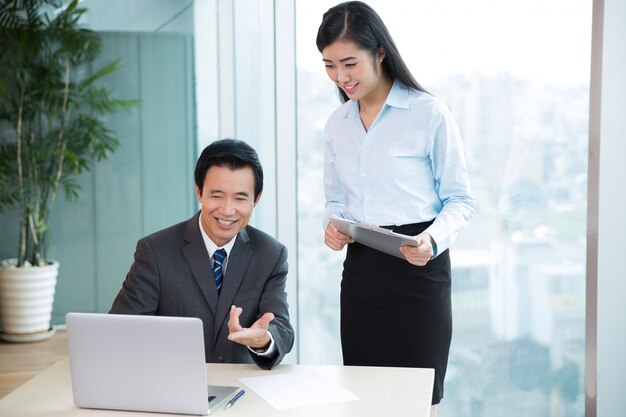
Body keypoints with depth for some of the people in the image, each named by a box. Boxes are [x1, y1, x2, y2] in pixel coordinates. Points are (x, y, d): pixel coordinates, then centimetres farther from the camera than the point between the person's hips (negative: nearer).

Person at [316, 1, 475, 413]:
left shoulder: (429, 113, -8)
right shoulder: (337, 124, 10)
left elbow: (461, 200, -4)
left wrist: (432, 240, -22)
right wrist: (332, 226, -3)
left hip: (417, 271, -5)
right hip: (360, 271, 5)